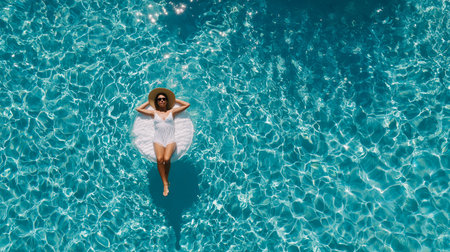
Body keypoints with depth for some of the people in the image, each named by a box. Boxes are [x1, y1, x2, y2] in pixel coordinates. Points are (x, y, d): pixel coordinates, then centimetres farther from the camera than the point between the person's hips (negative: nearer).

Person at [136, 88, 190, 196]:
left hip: (170, 140, -1)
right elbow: (138, 109, 23)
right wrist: (149, 102, 27)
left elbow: (187, 105, 17)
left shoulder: (172, 112, 16)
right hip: (158, 140, 1)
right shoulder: (154, 113, 19)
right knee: (159, 159, -28)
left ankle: (167, 179, -4)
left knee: (167, 159, -29)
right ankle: (165, 184, -20)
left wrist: (174, 100, 23)